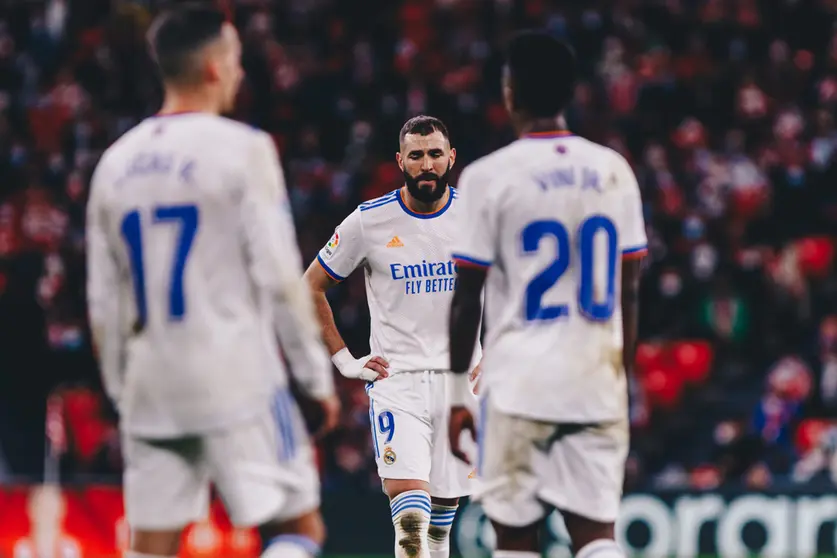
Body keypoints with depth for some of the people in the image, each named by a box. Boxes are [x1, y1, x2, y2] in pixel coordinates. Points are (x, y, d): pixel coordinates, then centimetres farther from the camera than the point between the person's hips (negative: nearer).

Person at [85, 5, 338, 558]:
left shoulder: (116, 162, 10)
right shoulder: (241, 149, -7)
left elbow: (104, 303, 12)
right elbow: (280, 278, -10)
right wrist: (317, 376, -3)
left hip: (152, 387, 6)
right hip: (236, 384, -6)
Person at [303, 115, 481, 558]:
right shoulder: (369, 221, -4)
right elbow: (311, 288, 7)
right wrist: (343, 359, 3)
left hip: (460, 379, 2)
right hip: (395, 378, -2)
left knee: (445, 504, 8)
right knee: (408, 501, -20)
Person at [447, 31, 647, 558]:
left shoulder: (489, 176, -7)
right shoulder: (613, 171, 5)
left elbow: (467, 299, -5)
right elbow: (629, 293, 9)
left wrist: (458, 392, 4)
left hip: (520, 386, -3)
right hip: (597, 382, 3)